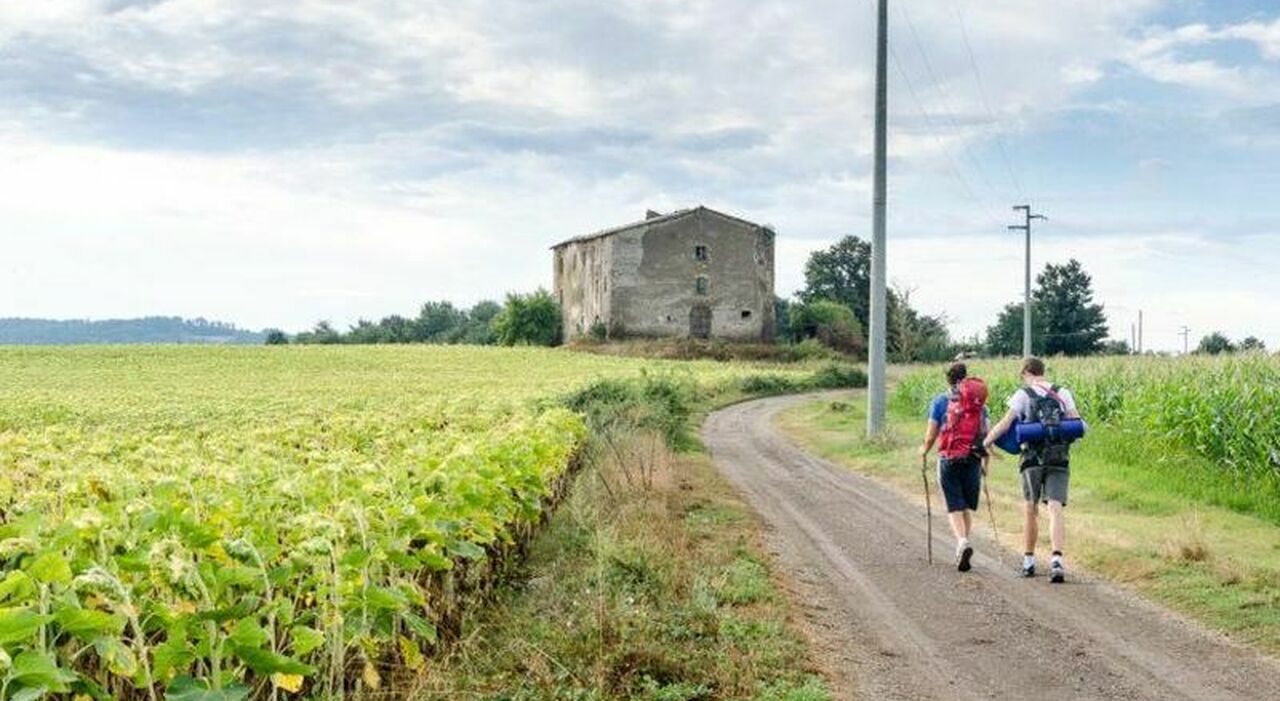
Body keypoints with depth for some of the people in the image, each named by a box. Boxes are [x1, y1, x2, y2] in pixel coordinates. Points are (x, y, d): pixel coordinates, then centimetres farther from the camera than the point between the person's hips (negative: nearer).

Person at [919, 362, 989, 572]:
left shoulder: (940, 401, -1)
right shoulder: (979, 402, 6)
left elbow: (931, 435, -1)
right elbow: (985, 434, 6)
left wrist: (924, 451, 19)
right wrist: (985, 461, 18)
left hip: (949, 459, -2)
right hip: (973, 459, 2)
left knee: (954, 505, 0)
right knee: (969, 505, 13)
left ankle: (962, 541, -21)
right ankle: (963, 546, 15)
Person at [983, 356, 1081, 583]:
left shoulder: (1023, 395, 1)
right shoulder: (1063, 394, 9)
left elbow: (1005, 424, -4)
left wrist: (988, 440, 10)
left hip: (1033, 458, -1)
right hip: (1060, 459, 1)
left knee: (1030, 510, 12)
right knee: (1055, 510, -6)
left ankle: (1029, 561, 21)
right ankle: (1057, 558, -25)